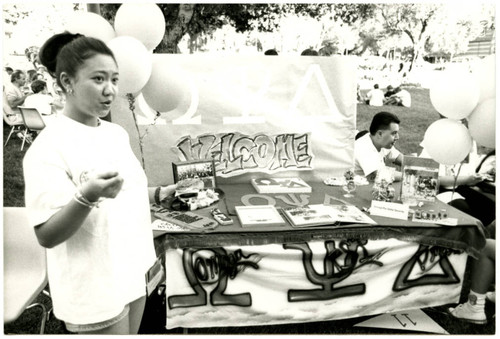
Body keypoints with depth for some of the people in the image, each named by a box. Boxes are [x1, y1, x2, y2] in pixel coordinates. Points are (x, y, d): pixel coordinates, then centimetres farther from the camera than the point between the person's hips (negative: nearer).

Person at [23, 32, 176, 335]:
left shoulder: (118, 133, 4)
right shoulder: (48, 147, -19)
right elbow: (47, 236, -21)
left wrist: (161, 193, 1)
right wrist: (86, 196, -37)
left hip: (132, 272, 7)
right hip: (96, 290, -7)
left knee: (132, 331, 23)